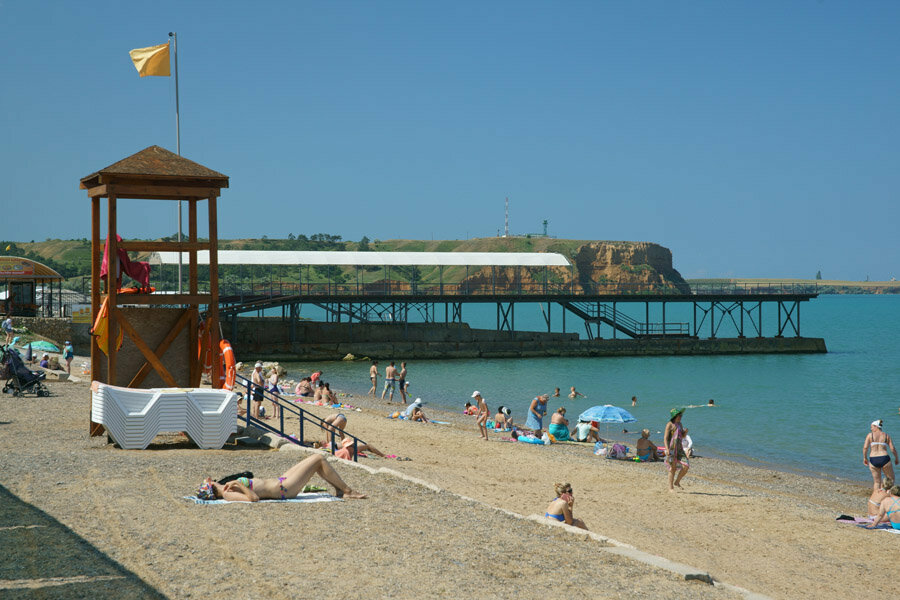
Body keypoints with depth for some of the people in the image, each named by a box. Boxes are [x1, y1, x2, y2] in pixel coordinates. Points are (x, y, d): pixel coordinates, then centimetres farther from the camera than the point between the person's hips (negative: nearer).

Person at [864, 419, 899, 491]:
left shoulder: (870, 435, 5)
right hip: (884, 459, -1)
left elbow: (865, 447, -5)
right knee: (891, 479, 18)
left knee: (877, 482, 15)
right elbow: (893, 449, 1)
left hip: (873, 460, 1)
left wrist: (865, 458, 9)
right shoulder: (886, 436, 9)